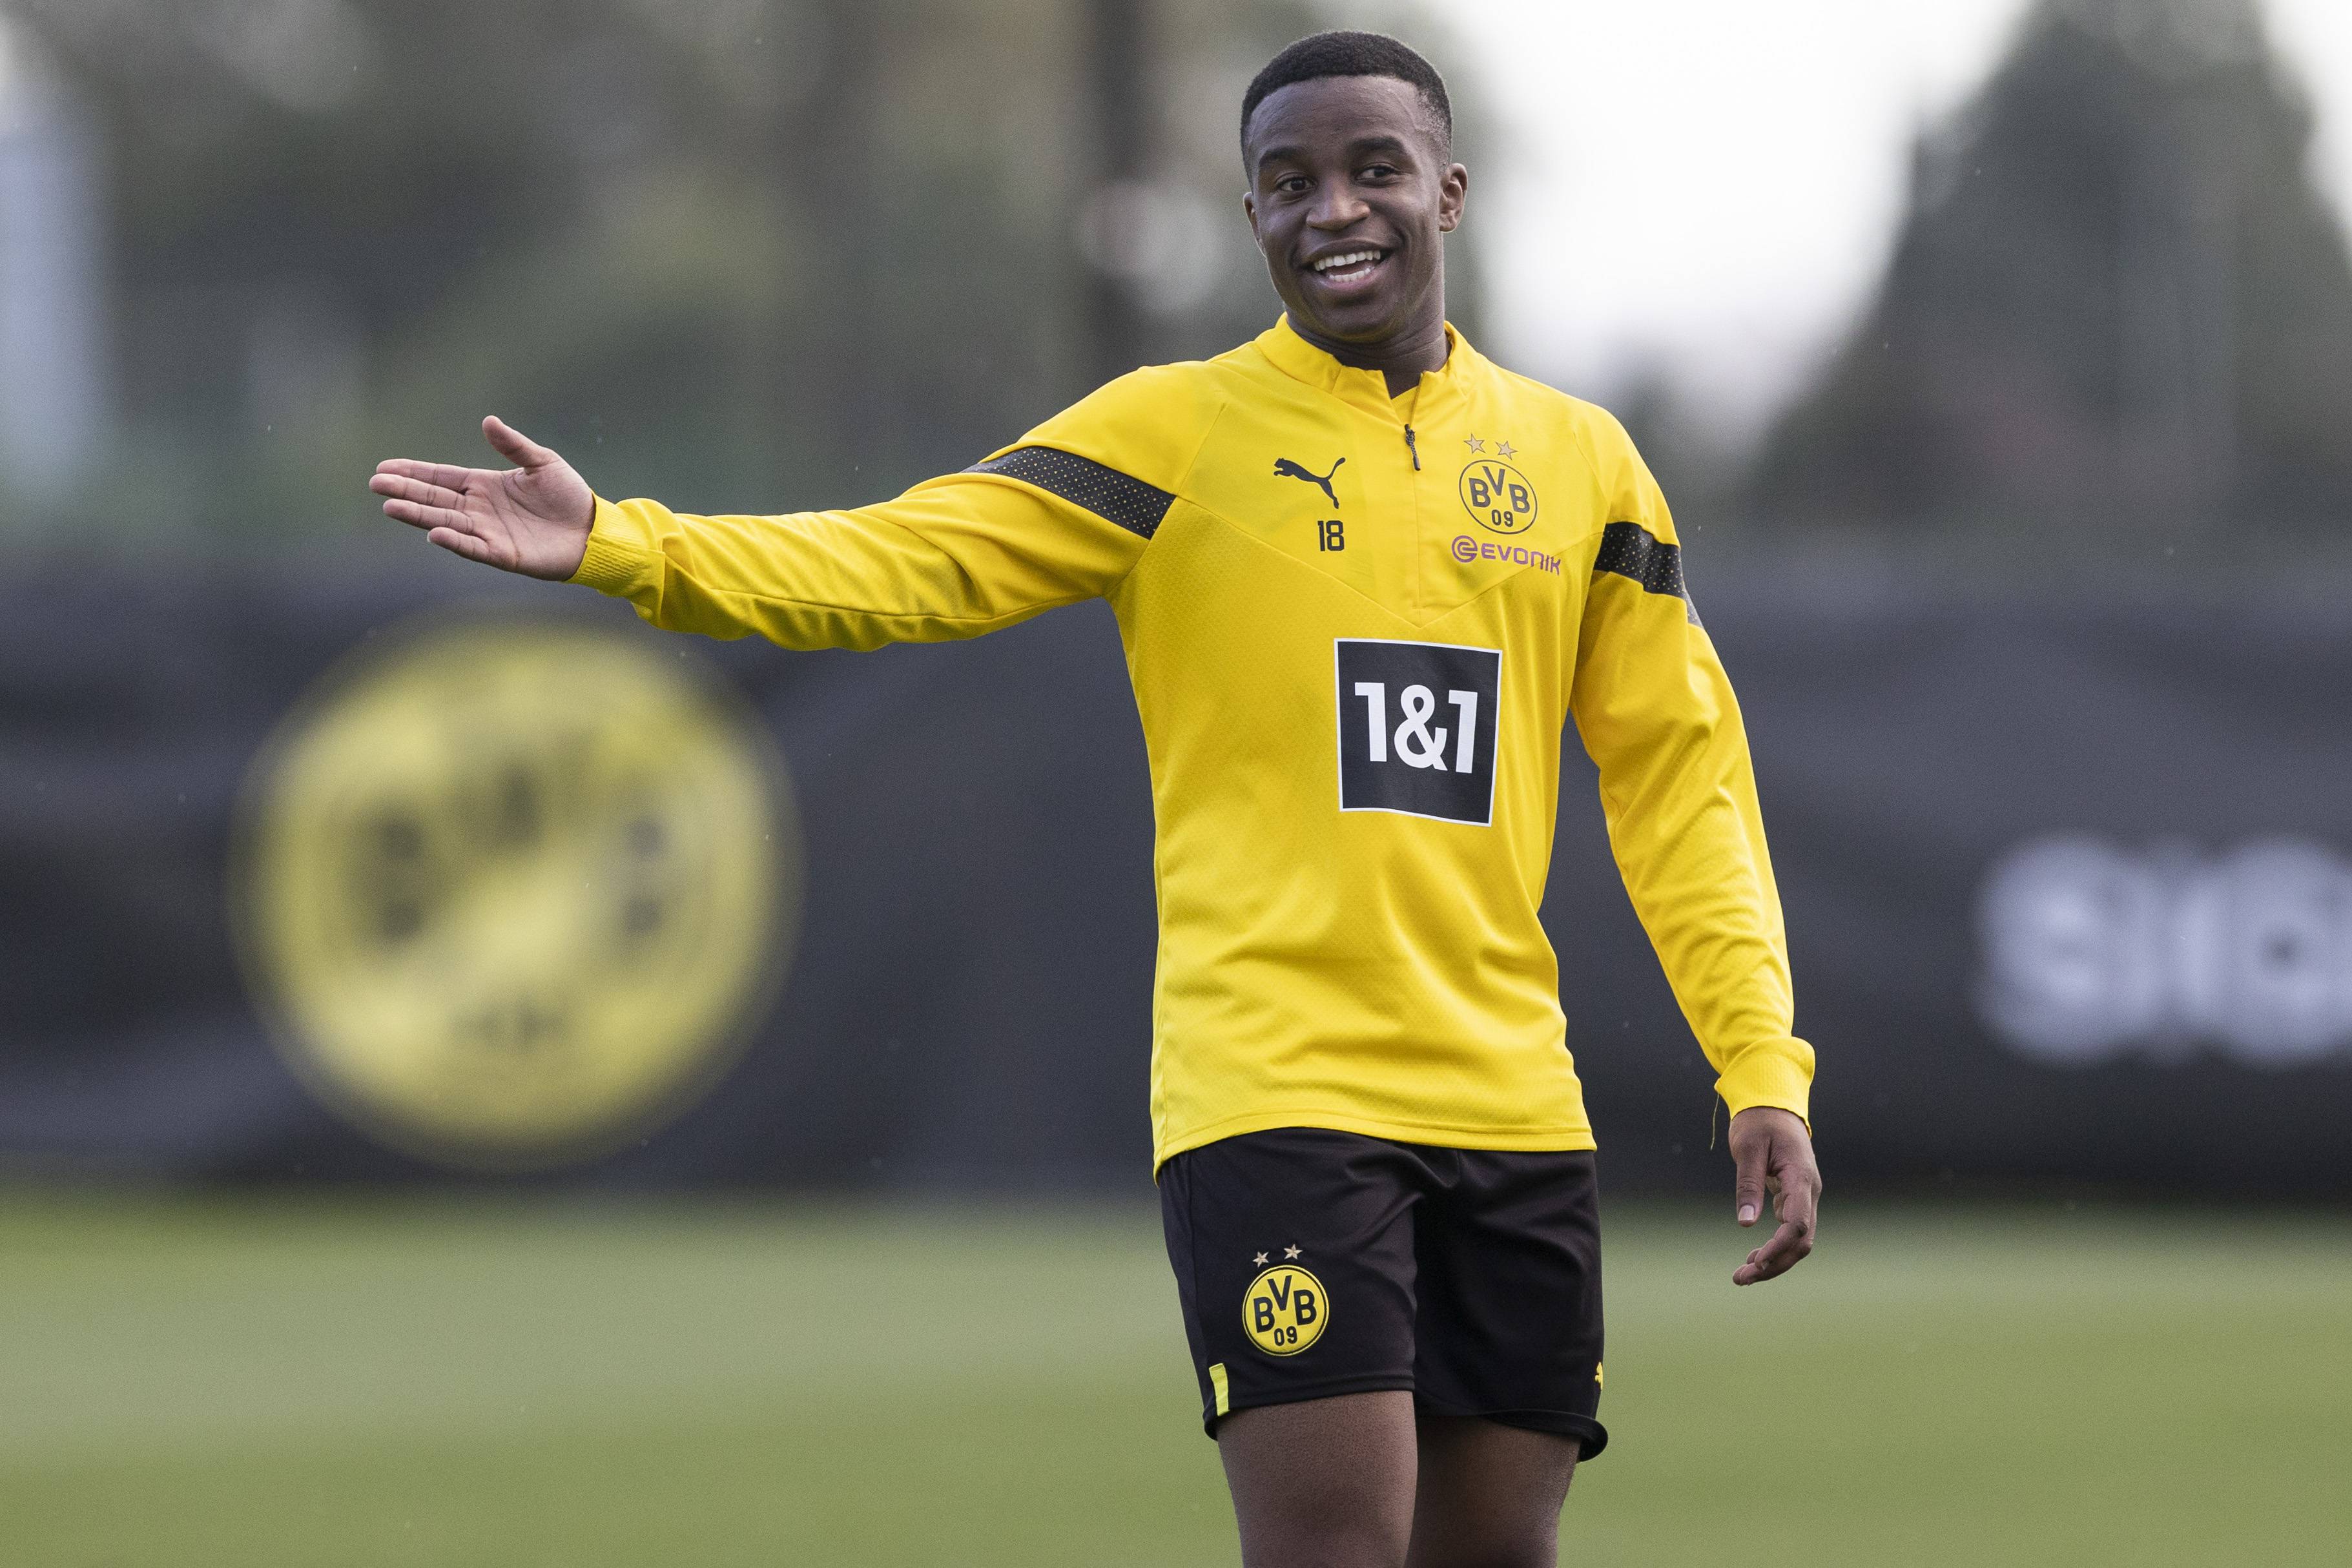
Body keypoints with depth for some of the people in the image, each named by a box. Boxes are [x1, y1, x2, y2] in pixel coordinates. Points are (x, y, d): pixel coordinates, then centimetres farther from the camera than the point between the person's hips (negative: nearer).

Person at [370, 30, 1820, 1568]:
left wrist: (1764, 1067, 4)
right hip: (1270, 1091, -4)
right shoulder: (1178, 434, 1)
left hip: (1512, 1102, 4)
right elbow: (913, 562, -9)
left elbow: (1680, 775, 12)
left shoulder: (1578, 460, 10)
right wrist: (621, 545, -23)